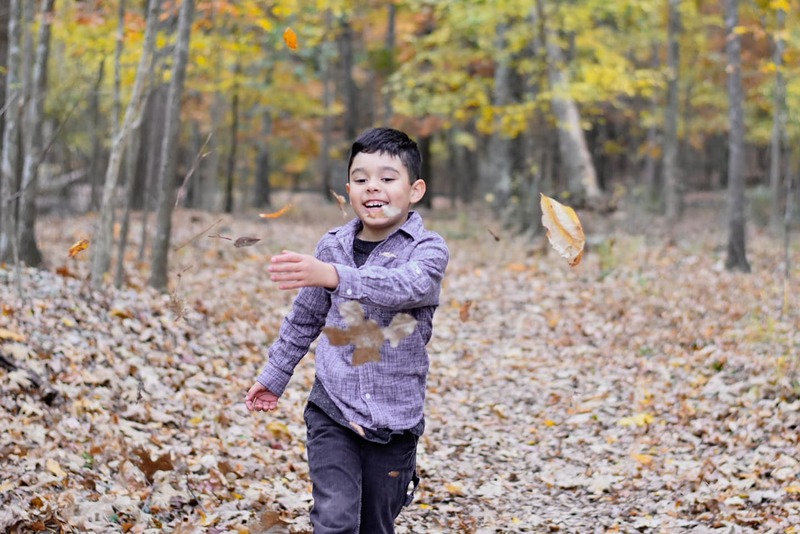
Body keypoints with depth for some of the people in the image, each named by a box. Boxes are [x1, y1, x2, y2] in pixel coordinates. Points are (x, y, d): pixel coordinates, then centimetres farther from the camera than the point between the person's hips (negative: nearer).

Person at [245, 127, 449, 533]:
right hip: (332, 412, 2)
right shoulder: (333, 246, 2)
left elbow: (406, 285, -32)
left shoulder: (428, 250, -8)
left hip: (393, 421, -1)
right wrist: (274, 375, 24)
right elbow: (305, 318, 17)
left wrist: (334, 276, -47)